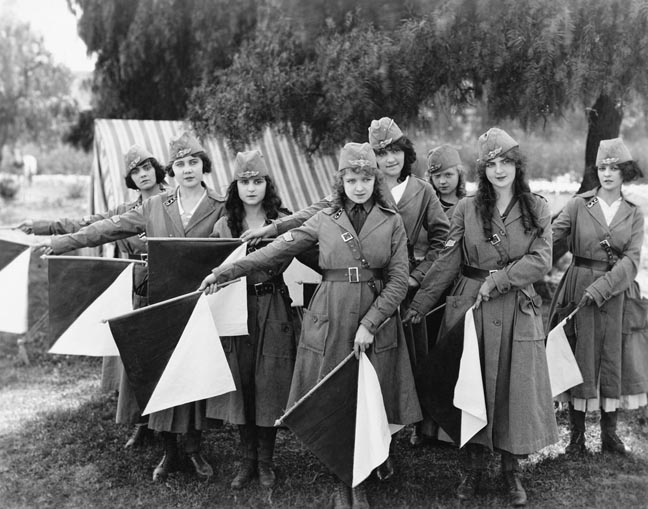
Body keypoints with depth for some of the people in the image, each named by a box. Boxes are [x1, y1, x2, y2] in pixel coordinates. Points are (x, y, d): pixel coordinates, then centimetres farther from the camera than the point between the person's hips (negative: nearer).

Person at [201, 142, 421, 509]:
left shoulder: (392, 221, 2)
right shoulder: (324, 220, 5)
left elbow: (399, 280, -2)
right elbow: (275, 252, 4)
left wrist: (369, 324, -11)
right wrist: (223, 272, 0)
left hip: (377, 319, 0)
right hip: (330, 320, 1)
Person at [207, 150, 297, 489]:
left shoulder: (283, 222, -1)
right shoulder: (223, 225, 6)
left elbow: (279, 266, -6)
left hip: (272, 310, -2)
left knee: (268, 384, 4)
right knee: (240, 383, 7)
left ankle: (265, 462, 19)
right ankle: (247, 459, 22)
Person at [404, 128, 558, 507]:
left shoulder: (537, 208, 2)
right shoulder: (467, 208, 2)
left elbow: (541, 261, -7)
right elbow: (447, 262, 1)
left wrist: (497, 280, -15)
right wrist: (420, 304, -2)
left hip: (518, 311, 0)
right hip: (470, 309, 0)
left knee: (516, 387, 5)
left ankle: (512, 468, 23)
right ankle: (473, 468, 21)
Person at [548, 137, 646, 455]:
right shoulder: (579, 204, 1)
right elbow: (549, 235, -10)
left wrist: (601, 286, -18)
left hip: (617, 293, 2)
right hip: (579, 288, -1)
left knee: (613, 360, 7)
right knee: (580, 360, 3)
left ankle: (609, 434, 20)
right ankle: (577, 435, 13)